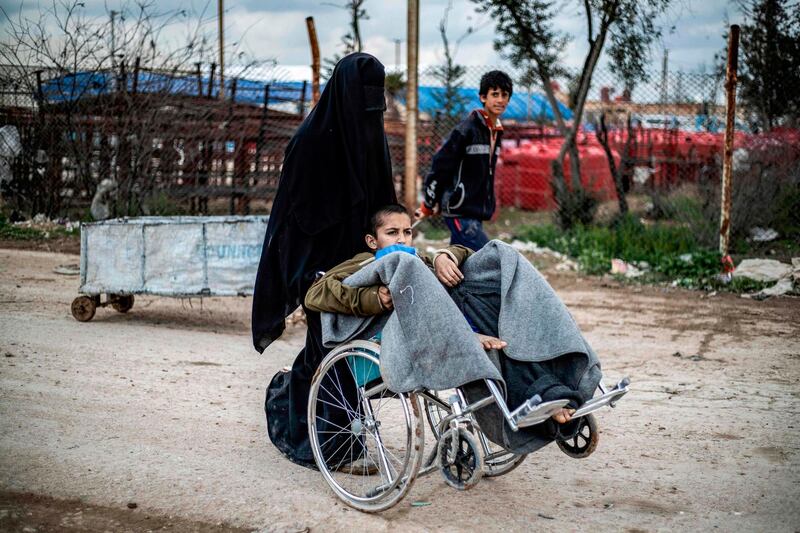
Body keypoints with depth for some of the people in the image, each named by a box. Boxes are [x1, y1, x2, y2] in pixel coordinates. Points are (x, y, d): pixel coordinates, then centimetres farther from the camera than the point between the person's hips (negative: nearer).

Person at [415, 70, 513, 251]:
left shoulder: (496, 131, 12)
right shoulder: (467, 129, -14)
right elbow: (440, 165, -11)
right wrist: (428, 206, -5)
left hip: (476, 214, 8)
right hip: (460, 213, -8)